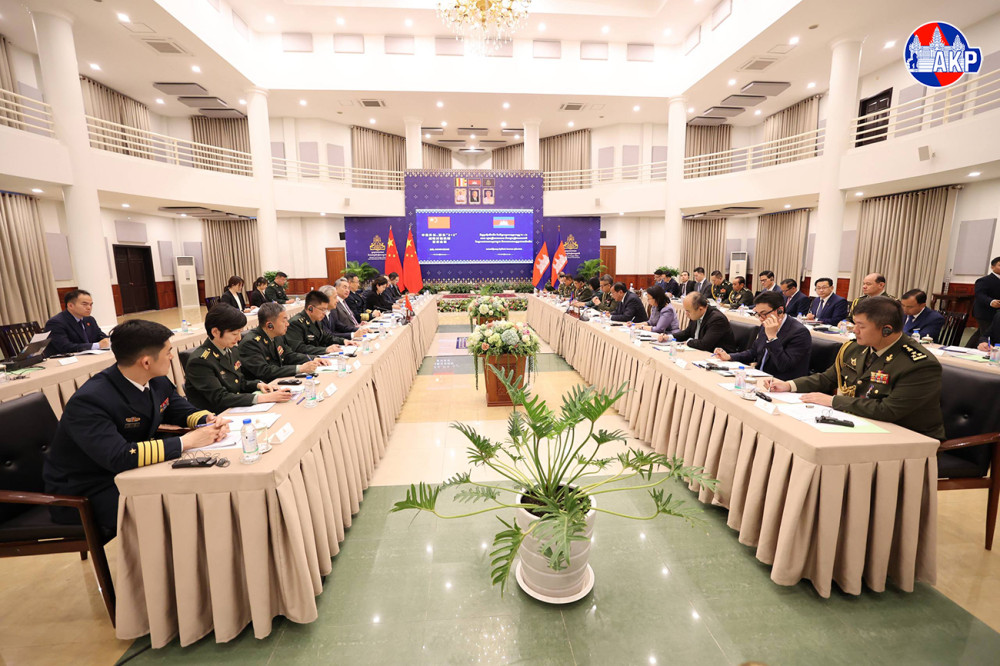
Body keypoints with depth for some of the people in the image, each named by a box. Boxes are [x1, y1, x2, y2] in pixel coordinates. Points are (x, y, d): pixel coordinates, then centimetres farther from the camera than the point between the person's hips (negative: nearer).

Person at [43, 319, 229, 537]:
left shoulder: (157, 381, -6)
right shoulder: (88, 401, -28)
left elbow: (182, 410, 10)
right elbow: (120, 457, -37)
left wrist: (210, 421, -13)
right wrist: (187, 441, -34)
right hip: (85, 492, -7)